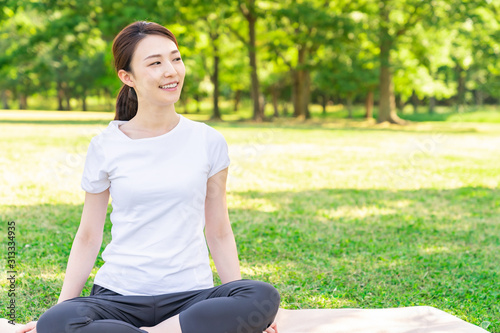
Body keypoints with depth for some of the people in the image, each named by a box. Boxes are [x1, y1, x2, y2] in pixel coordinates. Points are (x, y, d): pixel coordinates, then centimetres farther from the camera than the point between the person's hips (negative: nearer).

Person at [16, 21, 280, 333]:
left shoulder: (208, 142, 4)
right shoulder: (105, 146, 3)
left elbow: (219, 233, 9)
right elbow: (88, 236, 9)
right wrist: (62, 306, 0)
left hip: (189, 295, 1)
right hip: (118, 295, 0)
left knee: (264, 296, -30)